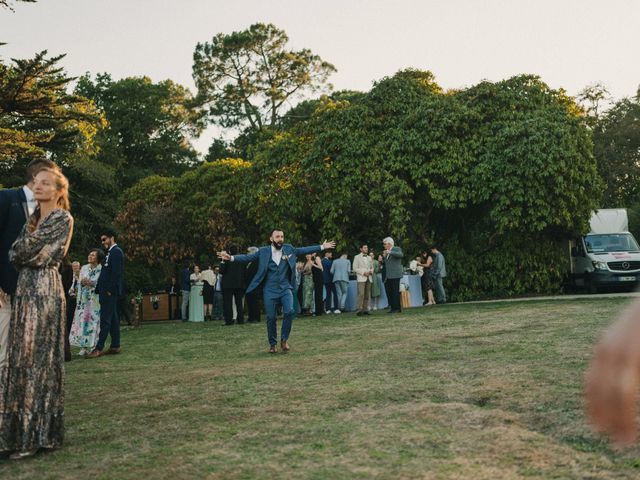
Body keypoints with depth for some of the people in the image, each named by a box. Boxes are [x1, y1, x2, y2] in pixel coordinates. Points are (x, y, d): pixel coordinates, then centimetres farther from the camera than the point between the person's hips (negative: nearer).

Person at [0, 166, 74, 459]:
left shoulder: (63, 219, -5)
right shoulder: (33, 219, 20)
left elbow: (27, 251, -11)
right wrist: (24, 250, -2)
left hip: (45, 290, -8)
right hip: (24, 288, 8)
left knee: (37, 358, -6)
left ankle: (37, 434, 1)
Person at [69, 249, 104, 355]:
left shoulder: (101, 270, -1)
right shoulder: (84, 268, 13)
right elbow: (79, 282, 15)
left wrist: (92, 283, -17)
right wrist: (82, 282, -7)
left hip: (95, 300, -4)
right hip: (84, 299, 4)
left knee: (94, 321, -8)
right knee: (82, 321, -3)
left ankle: (93, 346, -3)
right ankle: (84, 347, -1)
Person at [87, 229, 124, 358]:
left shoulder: (116, 252, -10)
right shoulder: (111, 252, 19)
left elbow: (116, 273, -18)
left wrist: (110, 290, -20)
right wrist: (99, 289, 14)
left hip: (110, 292, -10)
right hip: (107, 291, 10)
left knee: (105, 319, -10)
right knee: (113, 319, 10)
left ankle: (99, 349, -11)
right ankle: (115, 346, 14)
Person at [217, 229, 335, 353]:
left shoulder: (289, 249, 3)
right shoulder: (263, 251, -3)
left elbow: (304, 250, 9)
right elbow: (247, 257, -6)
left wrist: (322, 247, 8)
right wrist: (231, 258, -19)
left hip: (285, 289, 1)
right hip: (270, 290, -1)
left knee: (289, 311, -18)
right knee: (271, 318, 2)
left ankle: (284, 339, 0)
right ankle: (272, 344, 21)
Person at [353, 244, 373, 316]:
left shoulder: (369, 258, 20)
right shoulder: (357, 257, 4)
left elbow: (372, 267, 22)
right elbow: (355, 268, -3)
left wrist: (371, 271, -1)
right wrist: (363, 272, -13)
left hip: (368, 278, 5)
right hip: (361, 278, -5)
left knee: (367, 295, 1)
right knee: (361, 294, -15)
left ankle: (365, 309, 4)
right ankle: (359, 310, -15)